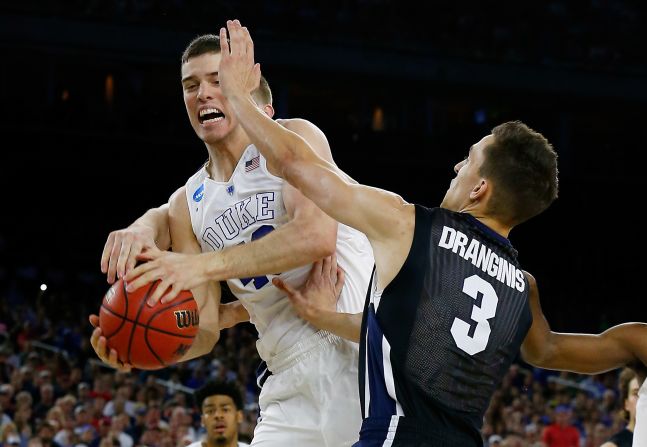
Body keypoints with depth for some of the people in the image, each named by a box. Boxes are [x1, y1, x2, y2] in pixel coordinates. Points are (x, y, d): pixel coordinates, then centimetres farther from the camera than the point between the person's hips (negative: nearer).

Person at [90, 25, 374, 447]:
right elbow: (202, 331, 9)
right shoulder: (186, 206, 13)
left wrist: (202, 265, -23)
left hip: (359, 352, -5)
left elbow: (317, 235, -20)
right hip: (292, 385, 6)